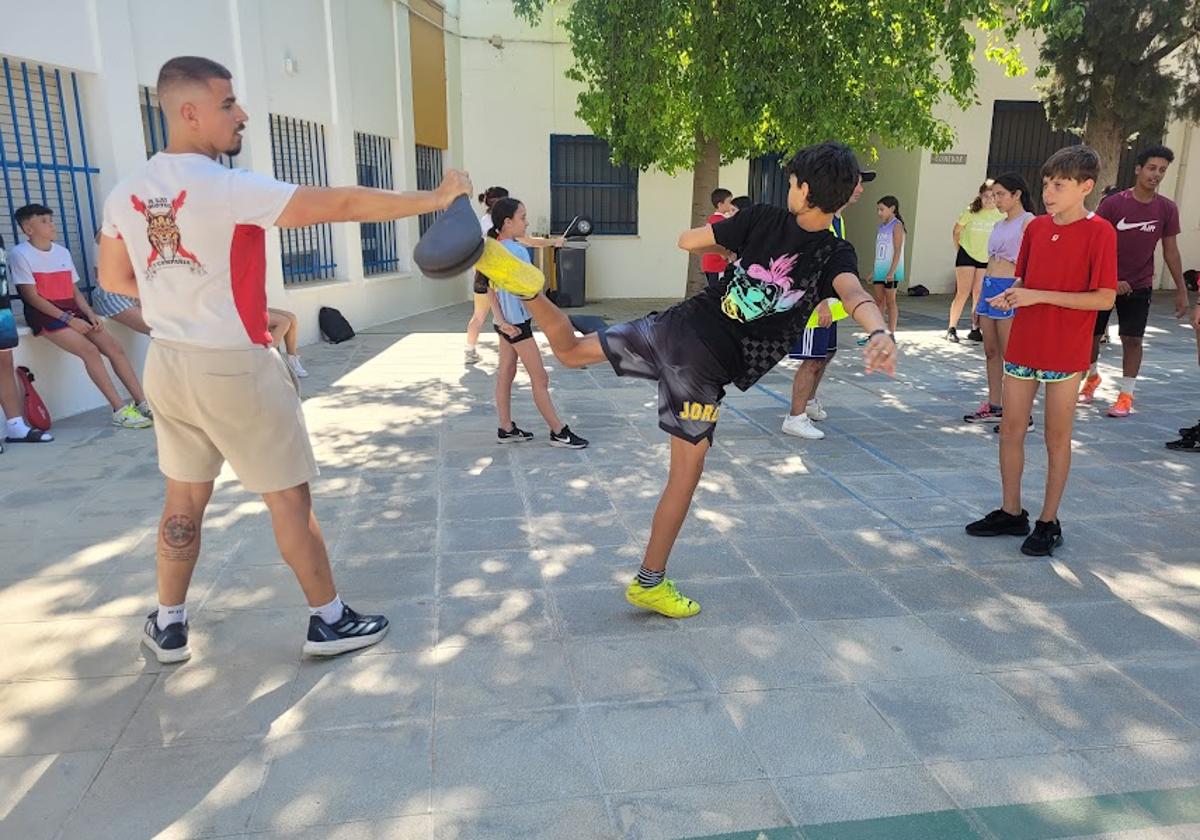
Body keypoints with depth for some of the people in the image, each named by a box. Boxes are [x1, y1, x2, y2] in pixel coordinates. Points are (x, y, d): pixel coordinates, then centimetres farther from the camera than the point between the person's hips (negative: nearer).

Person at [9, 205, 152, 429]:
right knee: (90, 350, -25)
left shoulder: (63, 252, 15)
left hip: (72, 312, 6)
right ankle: (120, 411, -27)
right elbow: (32, 296, -10)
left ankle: (142, 403, -11)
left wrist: (90, 314, -3)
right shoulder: (20, 254, -4)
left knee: (115, 347, -10)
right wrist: (67, 318, -17)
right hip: (46, 315, -6)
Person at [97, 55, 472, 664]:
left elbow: (114, 279, 14)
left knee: (184, 497, 19)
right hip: (232, 368, -7)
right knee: (289, 498, 6)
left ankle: (168, 625, 30)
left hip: (168, 364, 7)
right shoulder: (228, 188, -19)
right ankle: (328, 621, 18)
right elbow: (341, 204, -21)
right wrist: (432, 199, -14)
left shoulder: (124, 194, 3)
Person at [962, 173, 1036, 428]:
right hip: (989, 287, 8)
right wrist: (979, 299, 19)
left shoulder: (1028, 222, -6)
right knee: (991, 352, 11)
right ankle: (993, 405, 20)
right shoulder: (999, 225, 17)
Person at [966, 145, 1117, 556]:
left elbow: (1105, 298, -15)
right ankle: (1011, 512, 25)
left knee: (1057, 439, 6)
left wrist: (1039, 296, -20)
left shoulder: (1099, 232, -11)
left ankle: (1048, 523, 19)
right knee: (1010, 431, 10)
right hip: (1023, 346, 6)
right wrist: (1010, 294, -7)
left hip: (1065, 353, -5)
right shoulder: (1036, 228, 6)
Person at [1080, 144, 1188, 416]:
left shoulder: (1167, 209, -3)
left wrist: (1181, 289, 2)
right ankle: (1092, 377, 31)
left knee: (1132, 339, -1)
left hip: (1139, 285, 1)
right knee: (1092, 335, 5)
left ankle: (1126, 395, 8)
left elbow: (1170, 250, 3)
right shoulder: (1112, 203, -11)